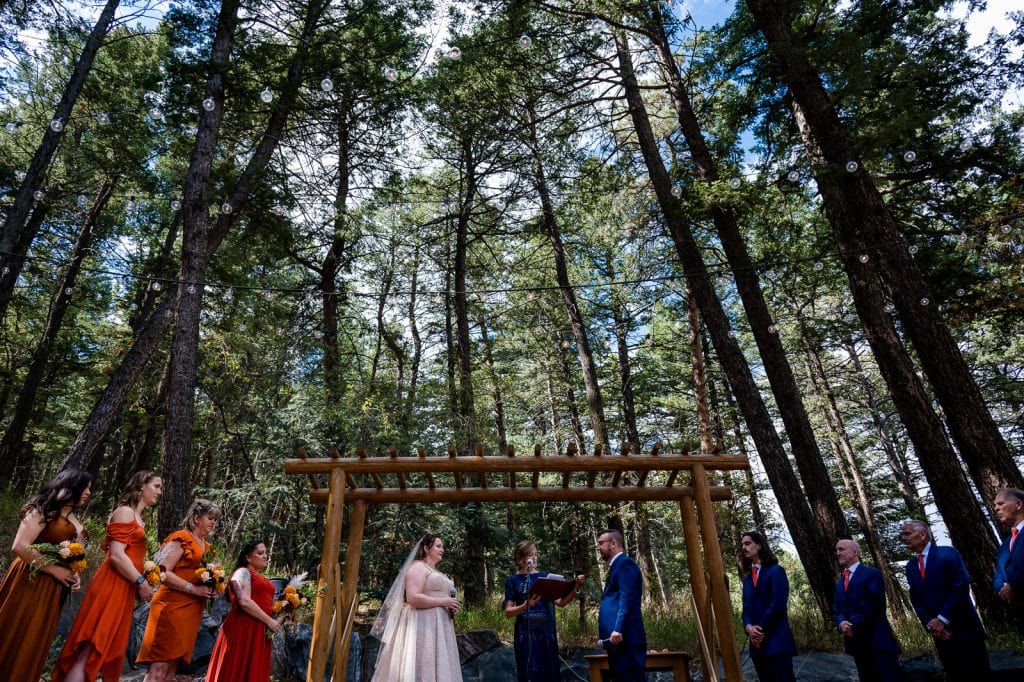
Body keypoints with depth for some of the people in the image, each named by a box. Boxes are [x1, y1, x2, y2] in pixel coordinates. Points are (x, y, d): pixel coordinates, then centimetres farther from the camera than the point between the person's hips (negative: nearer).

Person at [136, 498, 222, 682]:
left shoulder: (206, 547, 18)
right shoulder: (182, 539, -6)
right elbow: (164, 573, -15)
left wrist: (210, 590, 5)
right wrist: (194, 589, -19)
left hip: (191, 610, 8)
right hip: (173, 606, -8)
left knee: (172, 665, 8)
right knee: (159, 665, -9)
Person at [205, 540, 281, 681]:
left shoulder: (261, 579, 22)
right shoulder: (243, 572, -5)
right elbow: (244, 602, -17)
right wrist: (269, 621, -15)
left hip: (259, 631, 8)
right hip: (243, 628, -8)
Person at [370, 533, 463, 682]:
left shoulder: (436, 572, 20)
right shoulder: (418, 567, -9)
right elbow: (413, 598, -21)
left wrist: (451, 606, 7)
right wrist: (442, 602, -18)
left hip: (437, 625, 9)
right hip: (422, 625, -9)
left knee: (435, 667, 7)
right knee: (421, 665, -8)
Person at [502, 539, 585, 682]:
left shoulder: (545, 577, 6)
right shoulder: (513, 580, 1)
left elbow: (560, 602, -1)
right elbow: (508, 612, -3)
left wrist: (575, 589, -18)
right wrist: (525, 606, -21)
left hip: (547, 632, 2)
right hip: (526, 634, -2)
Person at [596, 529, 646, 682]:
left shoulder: (625, 563, -8)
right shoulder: (617, 565, 21)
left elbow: (627, 599, -19)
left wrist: (618, 629, -24)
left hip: (624, 637, -10)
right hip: (617, 639, 10)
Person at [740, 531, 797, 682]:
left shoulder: (776, 571, -4)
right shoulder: (747, 578, 18)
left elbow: (778, 605, -13)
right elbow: (746, 608, 13)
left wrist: (761, 630, -10)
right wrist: (749, 627, -8)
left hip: (777, 641, -7)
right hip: (757, 643, 7)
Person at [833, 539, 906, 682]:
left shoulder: (872, 574, -3)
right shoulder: (839, 582, 20)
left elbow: (873, 604, -14)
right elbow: (836, 609, 14)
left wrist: (854, 625, -16)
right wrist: (841, 623, -9)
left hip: (877, 640, -7)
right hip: (856, 642, 7)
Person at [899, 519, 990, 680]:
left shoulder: (948, 553, -8)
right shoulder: (910, 566, 10)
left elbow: (961, 587, -16)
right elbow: (915, 599, 8)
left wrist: (942, 619, -16)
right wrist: (930, 624, -9)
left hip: (963, 628, -5)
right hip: (939, 631, 5)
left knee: (977, 674, 1)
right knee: (954, 674, 10)